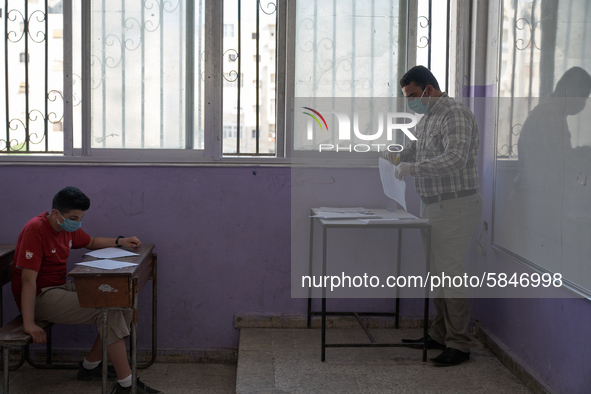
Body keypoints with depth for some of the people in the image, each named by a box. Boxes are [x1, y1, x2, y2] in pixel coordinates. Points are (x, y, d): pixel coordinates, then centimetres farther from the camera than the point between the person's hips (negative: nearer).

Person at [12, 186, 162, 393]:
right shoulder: (35, 230, -20)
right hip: (40, 297, -9)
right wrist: (29, 324, -30)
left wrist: (120, 241, 11)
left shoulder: (68, 227, 8)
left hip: (61, 288, 9)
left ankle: (90, 366, 9)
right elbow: (28, 279, -26)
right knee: (108, 311, -23)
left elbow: (91, 242, 28)